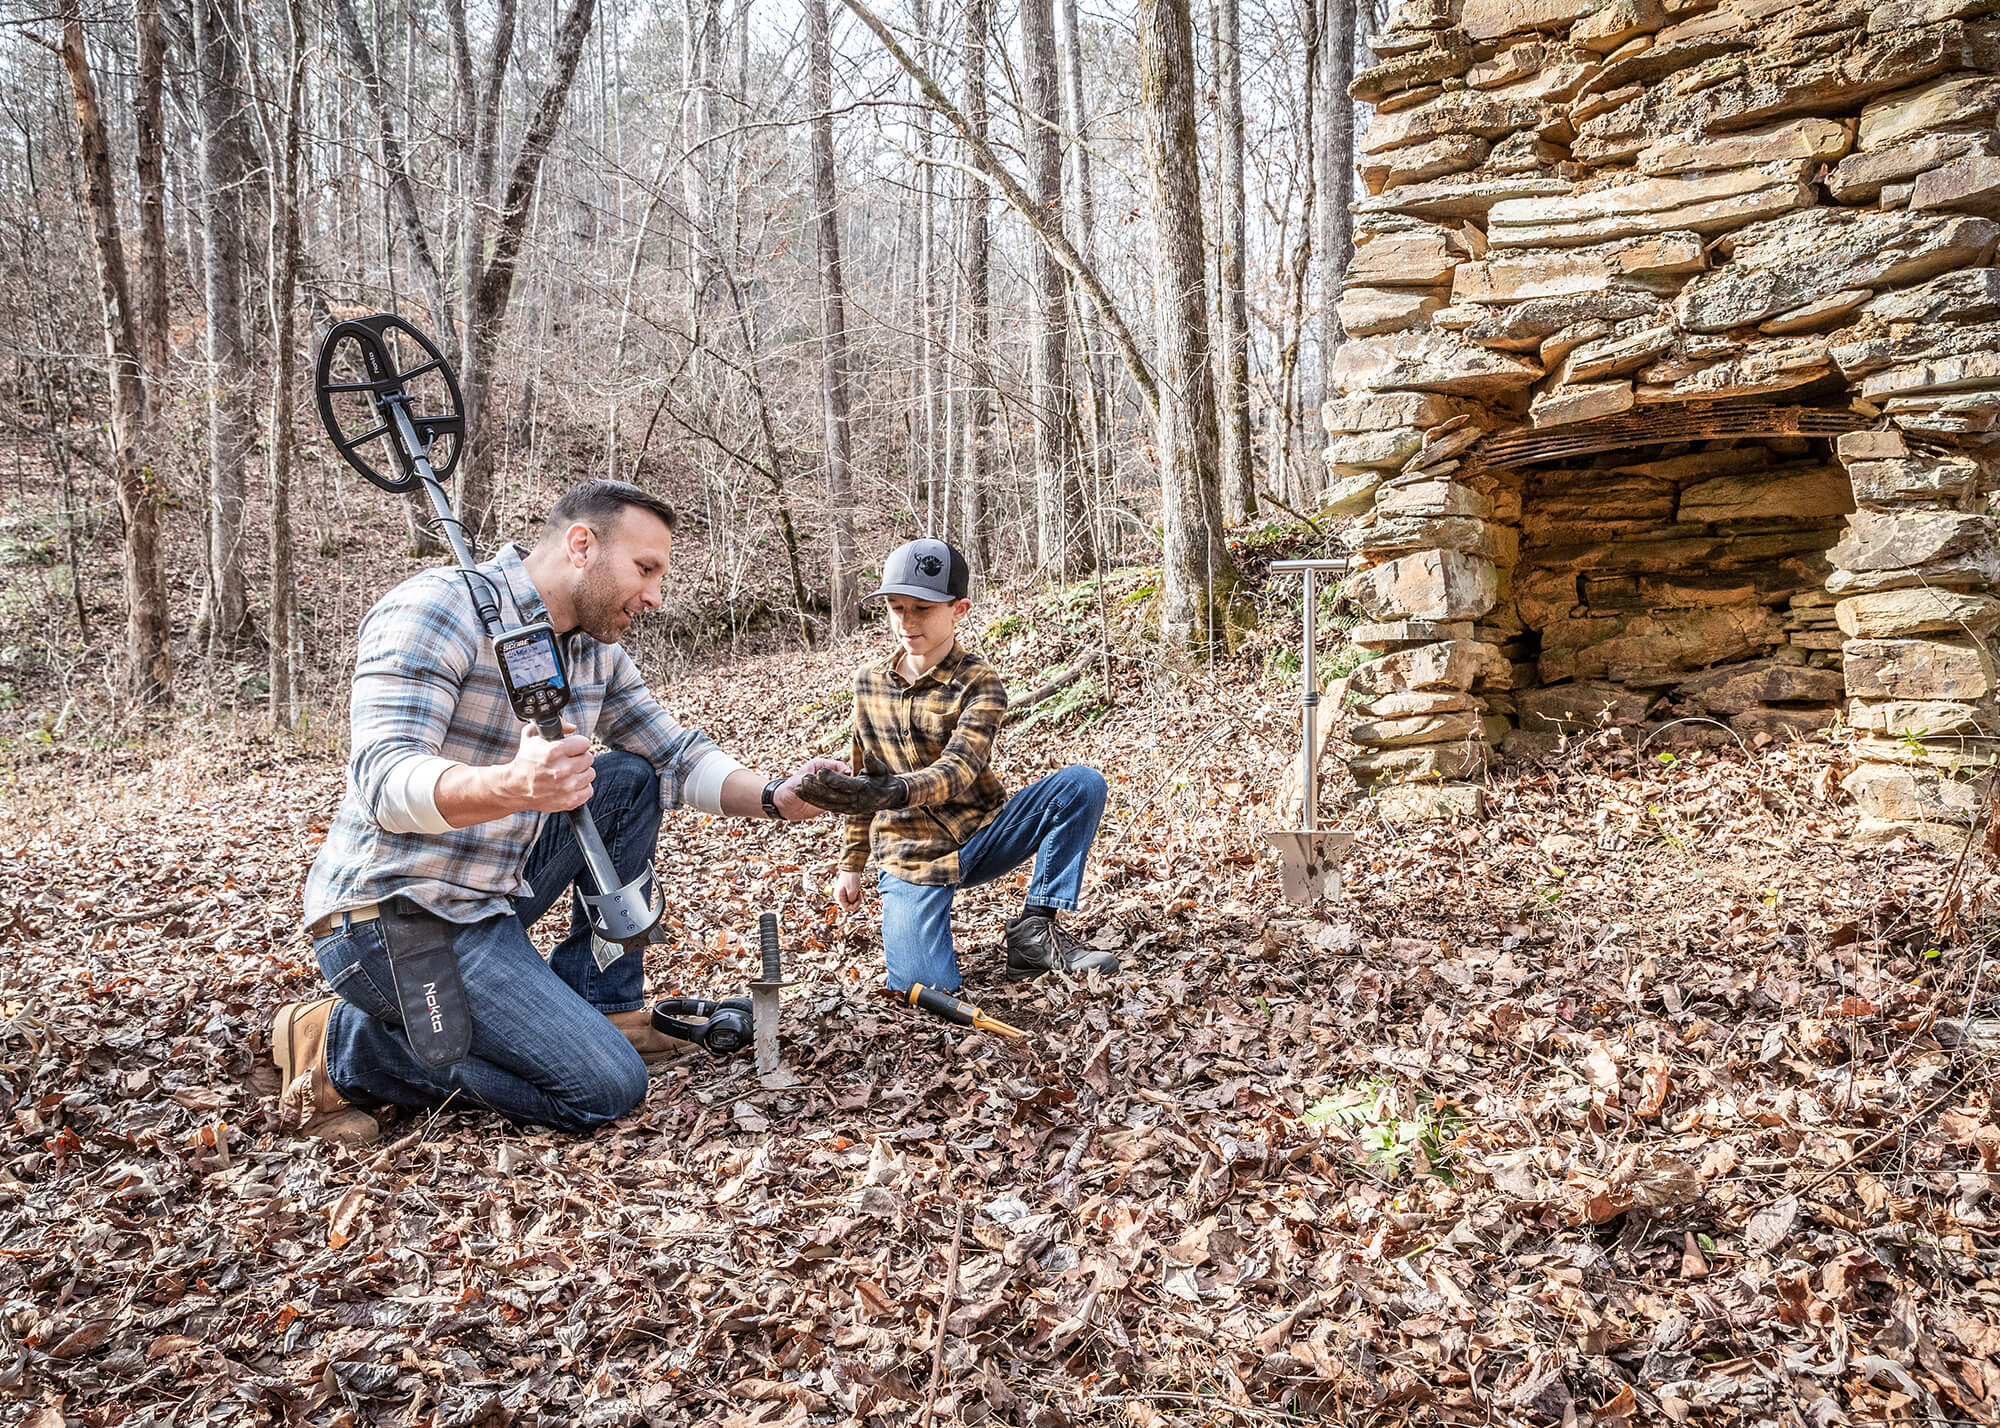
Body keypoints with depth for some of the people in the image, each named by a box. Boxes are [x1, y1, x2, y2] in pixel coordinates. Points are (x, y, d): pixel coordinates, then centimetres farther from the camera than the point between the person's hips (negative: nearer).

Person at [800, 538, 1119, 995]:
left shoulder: (978, 685, -12)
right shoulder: (869, 682, 2)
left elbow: (956, 772, -28)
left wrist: (893, 793, -48)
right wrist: (851, 864, 14)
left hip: (980, 839, -1)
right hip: (909, 856, 1)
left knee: (1082, 783, -25)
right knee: (924, 987, -23)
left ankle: (1035, 928, -17)